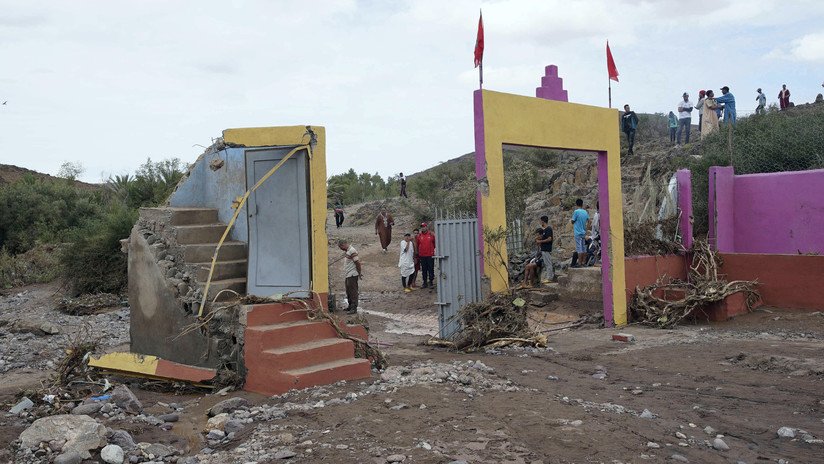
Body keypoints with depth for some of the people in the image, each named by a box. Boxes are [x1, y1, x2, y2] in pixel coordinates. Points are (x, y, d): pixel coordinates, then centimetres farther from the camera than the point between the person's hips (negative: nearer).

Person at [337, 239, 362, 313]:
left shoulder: (352, 251, -18)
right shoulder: (346, 252, 14)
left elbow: (357, 262, -19)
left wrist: (359, 273, -13)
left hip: (352, 275, -10)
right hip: (347, 275, 10)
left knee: (353, 291, -6)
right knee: (348, 291, 17)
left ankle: (354, 308, -3)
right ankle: (350, 306, 28)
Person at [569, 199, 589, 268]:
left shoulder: (576, 212, -12)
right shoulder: (585, 212, 7)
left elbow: (572, 221, -7)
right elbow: (589, 220, 18)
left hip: (578, 233, -6)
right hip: (583, 232, 7)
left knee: (579, 249, -7)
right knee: (583, 248, 11)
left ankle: (579, 263, -7)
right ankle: (583, 262, 15)